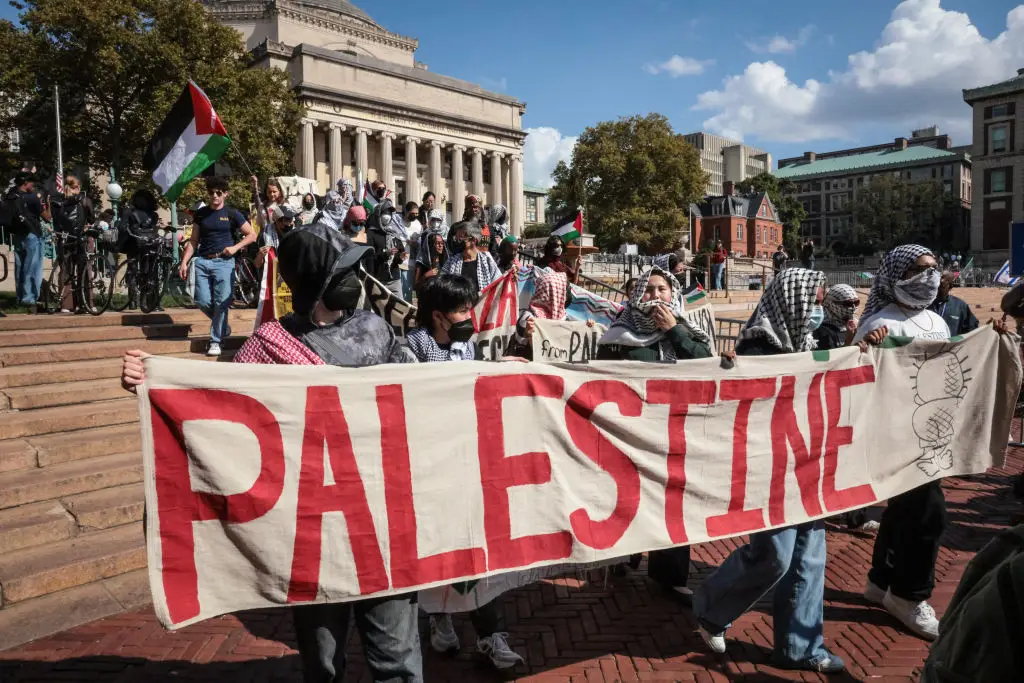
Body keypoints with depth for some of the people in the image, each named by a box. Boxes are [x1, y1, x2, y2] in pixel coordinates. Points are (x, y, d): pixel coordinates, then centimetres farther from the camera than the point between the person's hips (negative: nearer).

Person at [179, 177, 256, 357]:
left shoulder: (232, 214, 2)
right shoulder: (201, 213, 11)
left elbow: (252, 235, 3)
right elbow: (194, 241, 13)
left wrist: (235, 247, -10)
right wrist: (184, 262, 5)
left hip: (223, 262, -3)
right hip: (202, 261, 3)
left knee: (221, 303, -7)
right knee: (203, 302, -1)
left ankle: (215, 341, 5)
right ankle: (223, 327, 24)